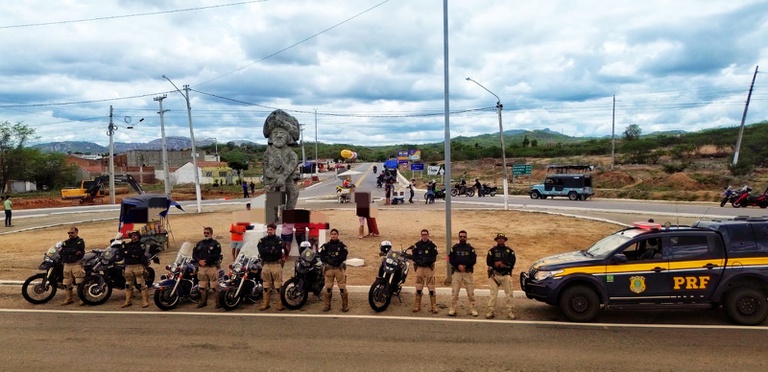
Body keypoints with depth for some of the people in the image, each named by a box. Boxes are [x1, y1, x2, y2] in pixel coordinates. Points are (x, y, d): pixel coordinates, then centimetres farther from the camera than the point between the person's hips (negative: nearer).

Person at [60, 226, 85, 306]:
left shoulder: (80, 241, 2)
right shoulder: (65, 242, 16)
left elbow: (79, 250, -16)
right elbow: (62, 251, -2)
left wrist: (68, 251, -10)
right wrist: (74, 251, -11)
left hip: (76, 263, -6)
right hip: (67, 264, 6)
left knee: (80, 282, -11)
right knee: (66, 283, 9)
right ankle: (69, 298, 21)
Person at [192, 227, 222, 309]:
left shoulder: (215, 244, -2)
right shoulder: (199, 244, 16)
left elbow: (216, 255, -13)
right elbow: (194, 254, 10)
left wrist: (206, 261, -19)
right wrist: (199, 261, -9)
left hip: (212, 267, -5)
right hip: (201, 267, 5)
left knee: (215, 286, -8)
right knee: (202, 286, 11)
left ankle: (218, 301, -3)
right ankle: (203, 301, 23)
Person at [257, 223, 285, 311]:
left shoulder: (278, 240, -1)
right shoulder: (262, 240, 9)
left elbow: (278, 252, -14)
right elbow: (261, 251, -7)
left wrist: (267, 251, -11)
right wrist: (272, 251, -11)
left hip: (276, 265, -3)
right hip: (266, 265, 4)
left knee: (278, 286, -4)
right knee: (266, 286, 10)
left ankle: (280, 304, 1)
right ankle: (265, 304, 18)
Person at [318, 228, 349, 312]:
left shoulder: (342, 245, 2)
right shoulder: (326, 245, 6)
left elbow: (343, 257, -6)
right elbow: (322, 257, 0)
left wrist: (334, 260, -15)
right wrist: (329, 260, -14)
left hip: (339, 267, -2)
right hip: (329, 268, 2)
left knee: (342, 287, -5)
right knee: (328, 287, 3)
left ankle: (345, 305, 4)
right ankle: (327, 305, 15)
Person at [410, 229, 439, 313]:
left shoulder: (432, 245, 0)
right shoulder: (416, 245, 5)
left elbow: (434, 258, -4)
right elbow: (414, 257, 1)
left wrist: (427, 260, -21)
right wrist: (419, 261, -18)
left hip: (429, 268, -2)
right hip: (419, 268, 2)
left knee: (431, 289, -3)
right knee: (418, 289, 6)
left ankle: (434, 307, 4)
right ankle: (417, 306, 14)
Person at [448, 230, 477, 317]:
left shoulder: (470, 248, 6)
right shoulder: (454, 248, 6)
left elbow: (473, 260, -2)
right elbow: (451, 259, -1)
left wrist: (465, 266, -15)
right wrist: (458, 266, -15)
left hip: (468, 273, 0)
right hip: (457, 273, 0)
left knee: (471, 292, 0)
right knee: (454, 291, -2)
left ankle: (472, 309, 9)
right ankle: (452, 309, 4)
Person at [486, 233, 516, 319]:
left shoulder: (509, 251, 7)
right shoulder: (492, 250, 6)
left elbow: (512, 262, -5)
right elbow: (489, 262, -4)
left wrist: (499, 263, -13)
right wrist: (501, 264, -12)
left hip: (506, 275, 1)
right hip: (495, 275, 0)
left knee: (509, 294, 1)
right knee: (493, 294, 0)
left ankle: (510, 312, 7)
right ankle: (490, 312, 4)